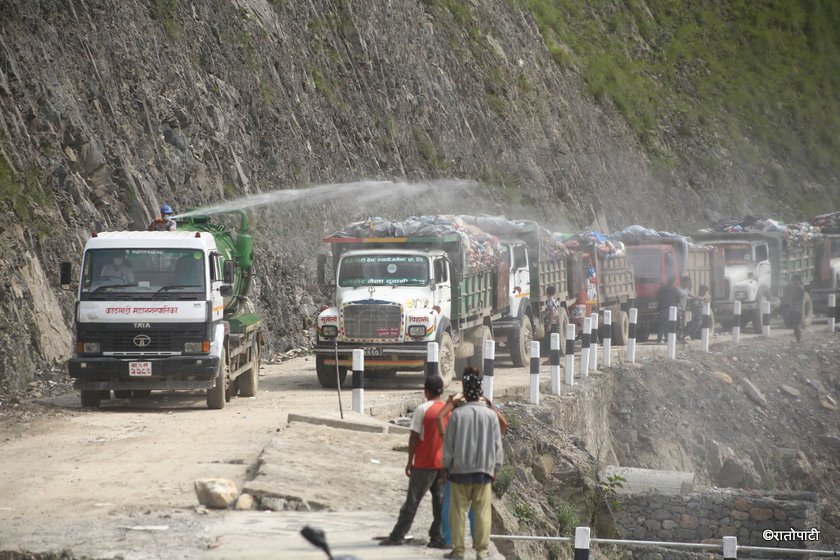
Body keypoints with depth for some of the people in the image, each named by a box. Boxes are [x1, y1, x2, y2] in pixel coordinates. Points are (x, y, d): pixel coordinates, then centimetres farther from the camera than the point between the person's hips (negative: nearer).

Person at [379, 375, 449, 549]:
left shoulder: (423, 409, -12)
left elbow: (414, 437, -10)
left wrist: (410, 461, -2)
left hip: (425, 463, -4)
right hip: (444, 463, 4)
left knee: (412, 500, 0)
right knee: (440, 500, 7)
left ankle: (398, 535, 3)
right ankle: (438, 537, 5)